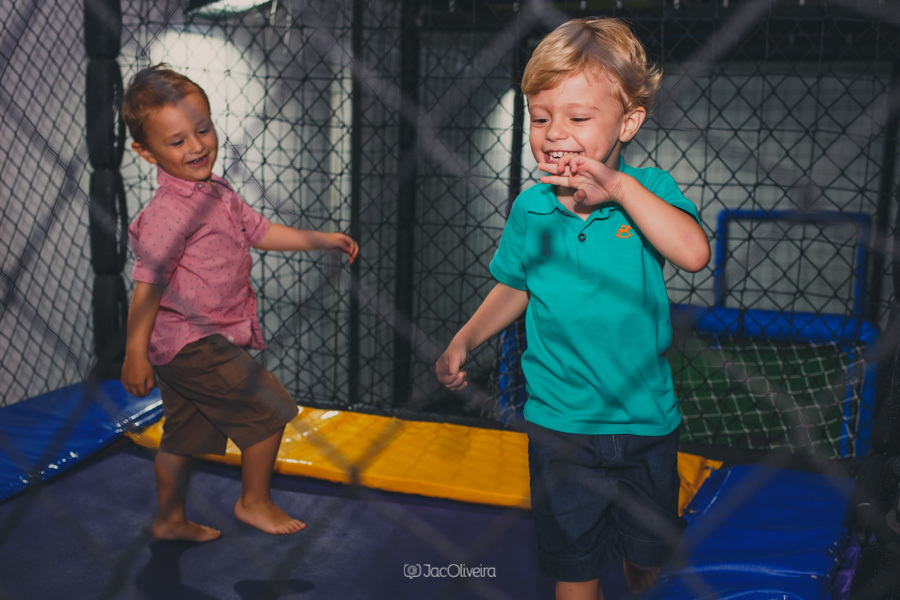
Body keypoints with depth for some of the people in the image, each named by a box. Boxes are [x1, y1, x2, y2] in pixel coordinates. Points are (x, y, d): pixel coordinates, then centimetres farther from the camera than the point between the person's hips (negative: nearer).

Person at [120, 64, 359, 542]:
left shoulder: (218, 193, 9)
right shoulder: (167, 212, -20)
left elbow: (259, 230, 21)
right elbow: (148, 283, -21)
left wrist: (320, 240, 16)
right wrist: (135, 353, -21)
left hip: (183, 345, 9)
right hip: (195, 343, -9)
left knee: (184, 433, 20)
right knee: (270, 408, -3)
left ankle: (169, 519, 35)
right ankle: (254, 502, 14)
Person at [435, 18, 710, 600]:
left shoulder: (648, 190, -11)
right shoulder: (529, 209, -4)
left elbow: (694, 253, -30)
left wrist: (621, 187, -34)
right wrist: (465, 339, 1)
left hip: (646, 424, 0)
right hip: (560, 425, 1)